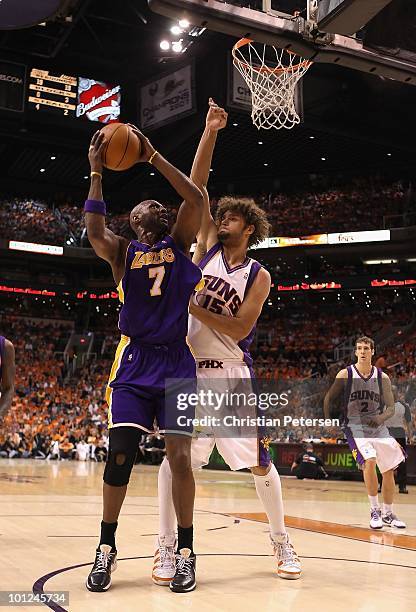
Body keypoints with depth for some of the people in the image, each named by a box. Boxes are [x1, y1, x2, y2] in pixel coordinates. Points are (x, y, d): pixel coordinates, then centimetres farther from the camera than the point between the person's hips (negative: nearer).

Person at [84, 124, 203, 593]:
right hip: (134, 363, 0)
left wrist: (151, 156, -6)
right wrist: (96, 172, -12)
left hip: (176, 363, 0)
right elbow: (94, 231, -15)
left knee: (180, 456, -5)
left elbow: (196, 199, -6)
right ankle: (106, 548, 12)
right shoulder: (121, 251, 7)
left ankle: (185, 551, 9)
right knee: (120, 455, -5)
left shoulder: (179, 243, 10)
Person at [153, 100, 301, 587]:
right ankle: (167, 547, 4)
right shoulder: (207, 246, 6)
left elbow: (238, 330, -11)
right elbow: (195, 188, -2)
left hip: (233, 373, -1)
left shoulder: (258, 275, -1)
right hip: (190, 369, 2)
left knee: (258, 462, 4)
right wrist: (210, 132, -7)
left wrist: (192, 307, -15)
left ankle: (281, 541, 21)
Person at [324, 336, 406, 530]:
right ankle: (374, 510, -11)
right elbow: (328, 399, 2)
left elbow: (391, 408, 2)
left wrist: (381, 417, -19)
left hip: (378, 427, 4)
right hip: (355, 426, -4)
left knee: (389, 470, 5)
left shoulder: (382, 377, 1)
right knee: (369, 462, -27)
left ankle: (388, 513, 26)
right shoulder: (345, 374, -5)